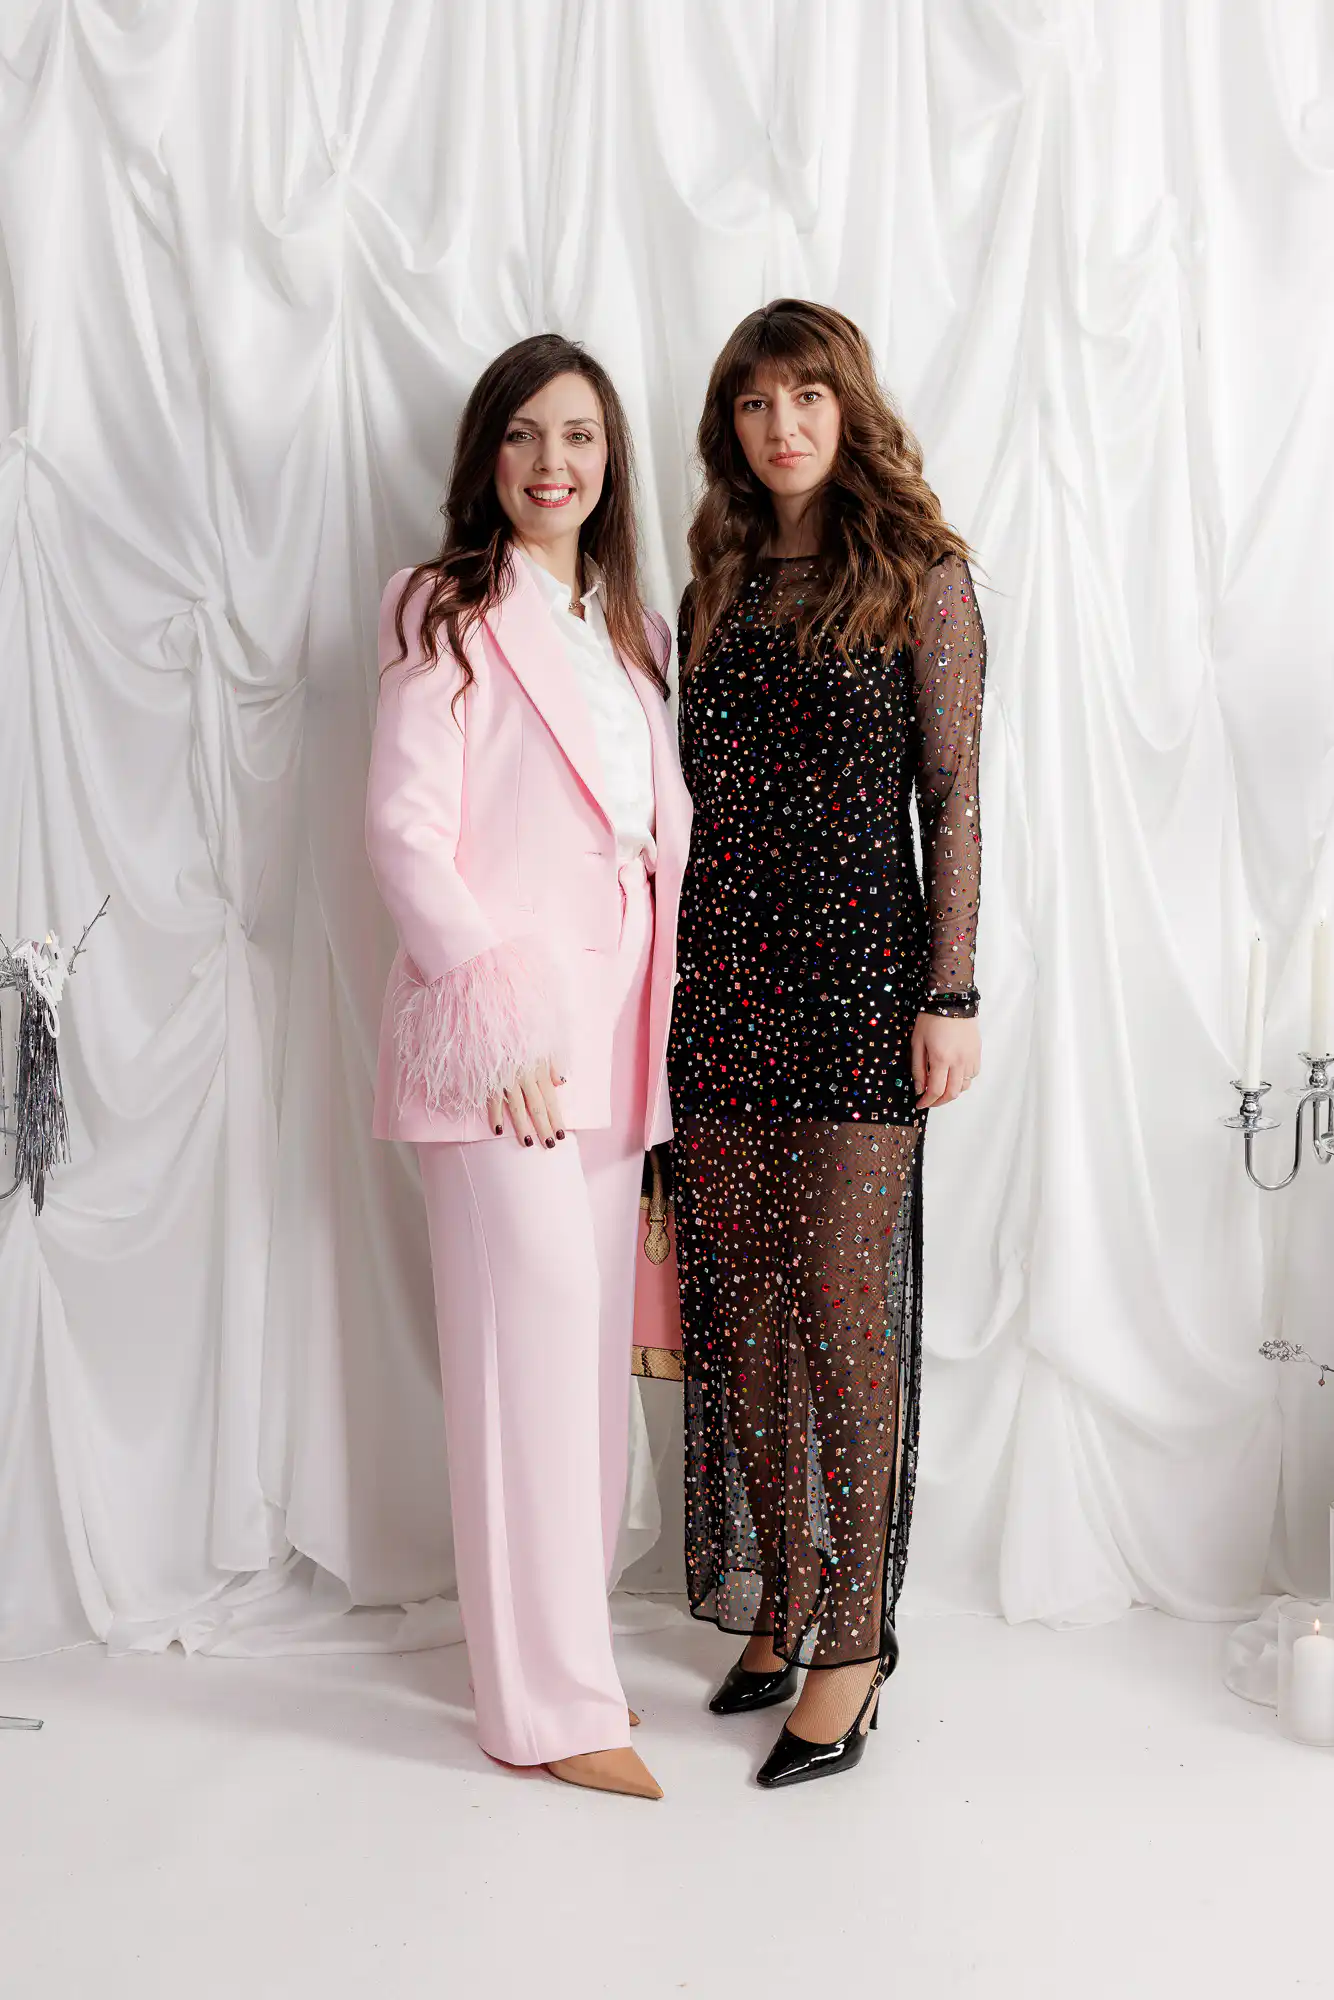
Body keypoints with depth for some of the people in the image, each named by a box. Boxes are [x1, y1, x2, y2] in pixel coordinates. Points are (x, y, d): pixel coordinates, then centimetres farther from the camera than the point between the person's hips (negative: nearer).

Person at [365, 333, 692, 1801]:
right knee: (530, 1342, -4)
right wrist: (498, 1012, -16)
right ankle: (545, 1705, 8)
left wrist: (659, 1015, 11)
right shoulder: (446, 615, -2)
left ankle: (569, 1645, 26)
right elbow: (404, 829, -9)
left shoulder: (628, 627, 18)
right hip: (498, 1031, -7)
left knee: (593, 1341, 11)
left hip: (613, 1027, 7)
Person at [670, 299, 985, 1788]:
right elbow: (697, 800, 14)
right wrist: (671, 978, 10)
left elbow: (953, 798, -2)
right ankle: (775, 1603, 24)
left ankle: (852, 1634, 12)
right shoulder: (715, 589, 14)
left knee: (844, 1307, -3)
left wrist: (949, 995, -9)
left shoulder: (919, 574, 1)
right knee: (740, 1308, 8)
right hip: (721, 984, 5)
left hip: (858, 984, -4)